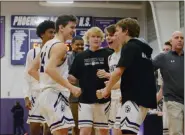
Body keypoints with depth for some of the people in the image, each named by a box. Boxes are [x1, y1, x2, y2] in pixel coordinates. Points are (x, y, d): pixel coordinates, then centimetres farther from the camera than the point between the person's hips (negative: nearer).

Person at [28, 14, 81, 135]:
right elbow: (50, 69, -25)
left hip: (48, 94, 10)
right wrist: (71, 87, -24)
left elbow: (32, 70, 20)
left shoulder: (48, 44, 18)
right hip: (55, 95, -10)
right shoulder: (61, 46, -10)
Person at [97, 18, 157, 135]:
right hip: (141, 95, 10)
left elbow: (119, 72, -16)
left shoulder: (129, 47, -8)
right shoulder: (142, 48, 20)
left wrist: (107, 89, 0)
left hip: (136, 96, -10)